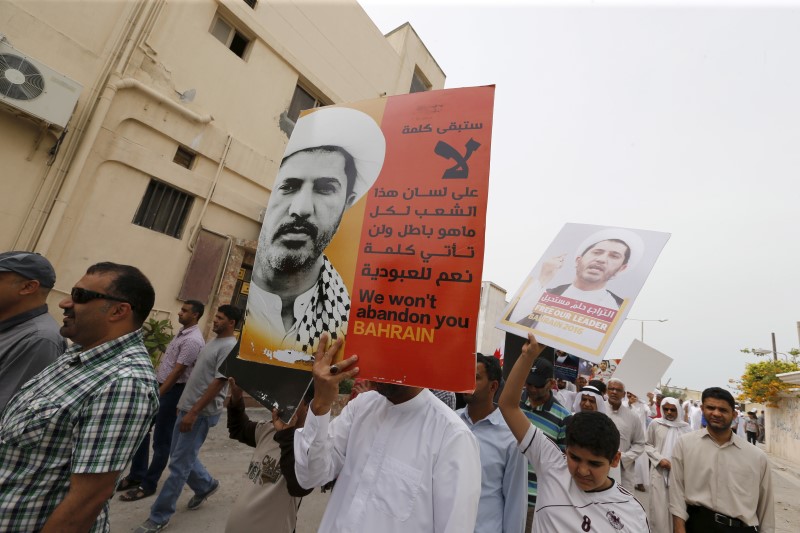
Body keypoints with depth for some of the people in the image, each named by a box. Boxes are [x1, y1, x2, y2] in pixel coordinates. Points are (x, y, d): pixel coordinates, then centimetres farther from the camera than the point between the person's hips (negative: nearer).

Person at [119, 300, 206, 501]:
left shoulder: (193, 341, -22)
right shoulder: (182, 332, 9)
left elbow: (177, 372, -23)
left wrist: (157, 395, -21)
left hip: (173, 391, -10)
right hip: (161, 386, 10)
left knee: (162, 440, 5)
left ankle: (148, 485, 19)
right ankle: (136, 475, 33)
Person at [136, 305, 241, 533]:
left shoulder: (230, 347, -19)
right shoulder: (213, 342, 11)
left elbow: (219, 383, -22)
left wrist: (193, 413, -21)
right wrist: (184, 404, 20)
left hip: (202, 413, -9)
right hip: (188, 407, 9)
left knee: (179, 464, 1)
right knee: (181, 456, 19)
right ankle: (206, 486, 39)